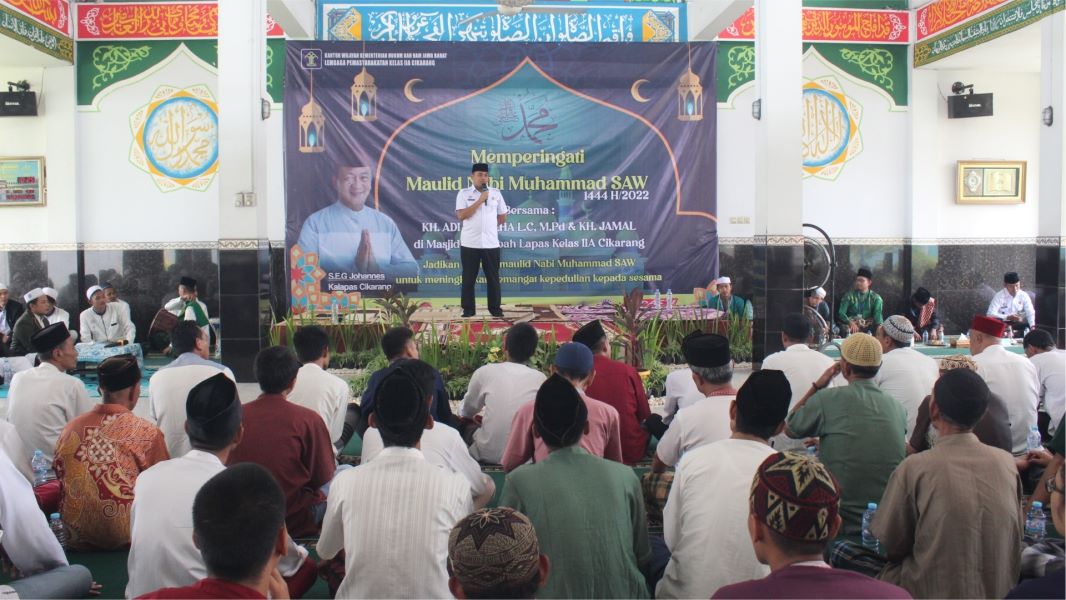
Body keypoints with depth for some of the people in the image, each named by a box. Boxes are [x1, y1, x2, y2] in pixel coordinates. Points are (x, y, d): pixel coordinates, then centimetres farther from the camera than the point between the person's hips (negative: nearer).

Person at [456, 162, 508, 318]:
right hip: (469, 243, -2)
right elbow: (461, 215, -12)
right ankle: (468, 309, 11)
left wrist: (489, 226, 8)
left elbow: (503, 217, 15)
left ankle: (495, 308, 15)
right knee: (469, 278, 3)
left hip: (491, 243, 2)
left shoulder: (495, 193, 7)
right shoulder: (463, 193, 1)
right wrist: (480, 200, -13)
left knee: (493, 277, 6)